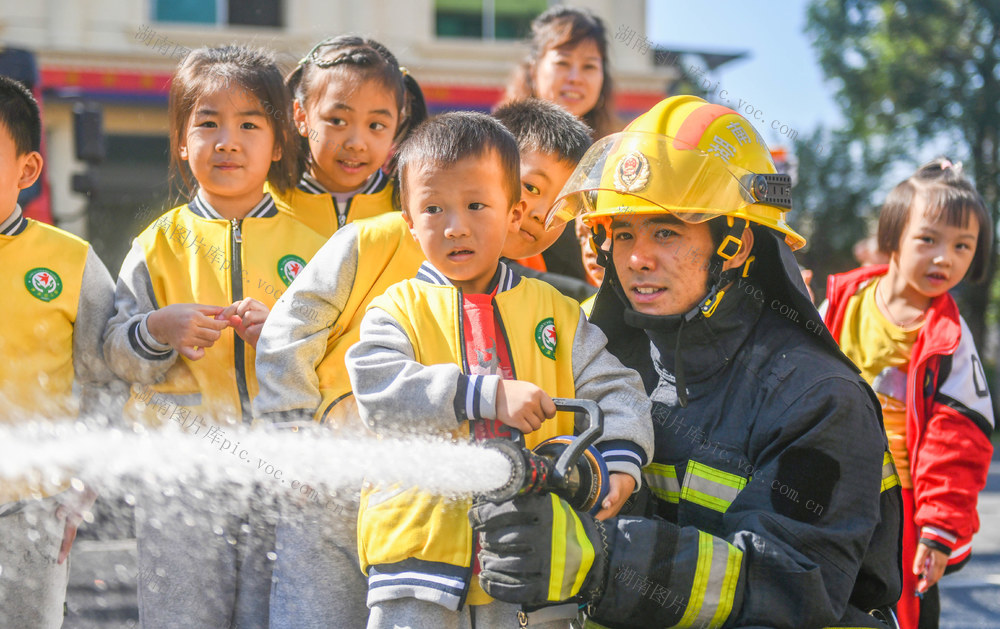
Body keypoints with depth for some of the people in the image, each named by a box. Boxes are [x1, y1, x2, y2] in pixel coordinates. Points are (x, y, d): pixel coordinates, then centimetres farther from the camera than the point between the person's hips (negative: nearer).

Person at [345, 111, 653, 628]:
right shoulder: (398, 310, 4)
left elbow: (613, 389, 10)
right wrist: (488, 395, -22)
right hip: (421, 539, -2)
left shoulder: (554, 311, 11)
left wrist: (620, 460, -10)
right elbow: (381, 392, -13)